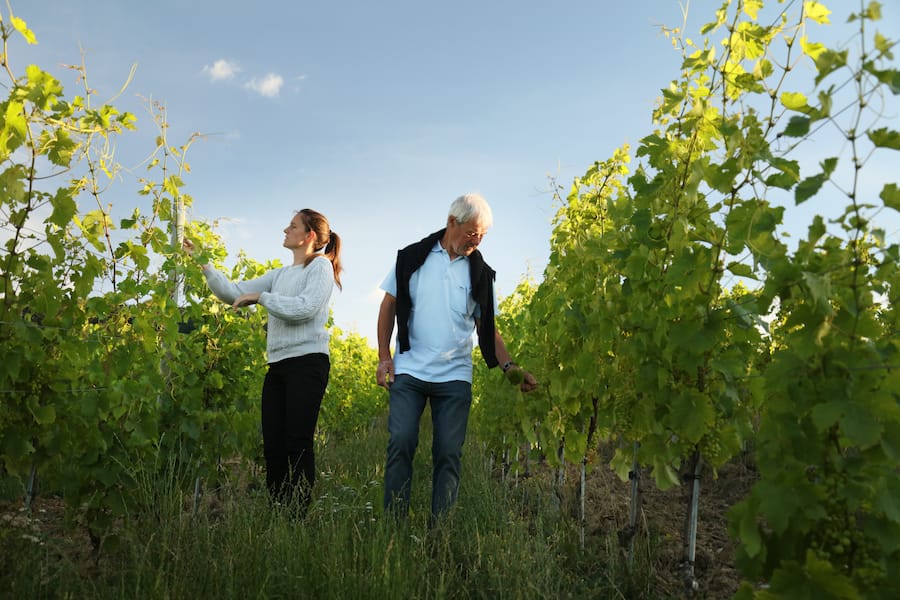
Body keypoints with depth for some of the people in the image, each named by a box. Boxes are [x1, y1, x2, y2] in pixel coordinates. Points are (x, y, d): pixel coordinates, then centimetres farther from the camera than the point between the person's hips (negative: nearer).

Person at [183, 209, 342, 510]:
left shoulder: (320, 266, 1)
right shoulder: (279, 275, 20)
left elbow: (305, 308, -15)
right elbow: (232, 293, 16)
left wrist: (260, 296, -8)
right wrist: (202, 262, 10)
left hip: (307, 361, -7)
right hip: (277, 365, 7)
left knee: (297, 443, -9)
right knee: (272, 444, 5)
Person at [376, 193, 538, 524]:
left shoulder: (480, 273, 7)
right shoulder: (413, 257, 3)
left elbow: (487, 327, 9)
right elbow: (389, 305, 9)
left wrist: (509, 366, -4)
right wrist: (384, 356, 2)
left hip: (455, 377, 1)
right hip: (408, 372, -1)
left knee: (449, 454, 1)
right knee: (401, 443, -8)